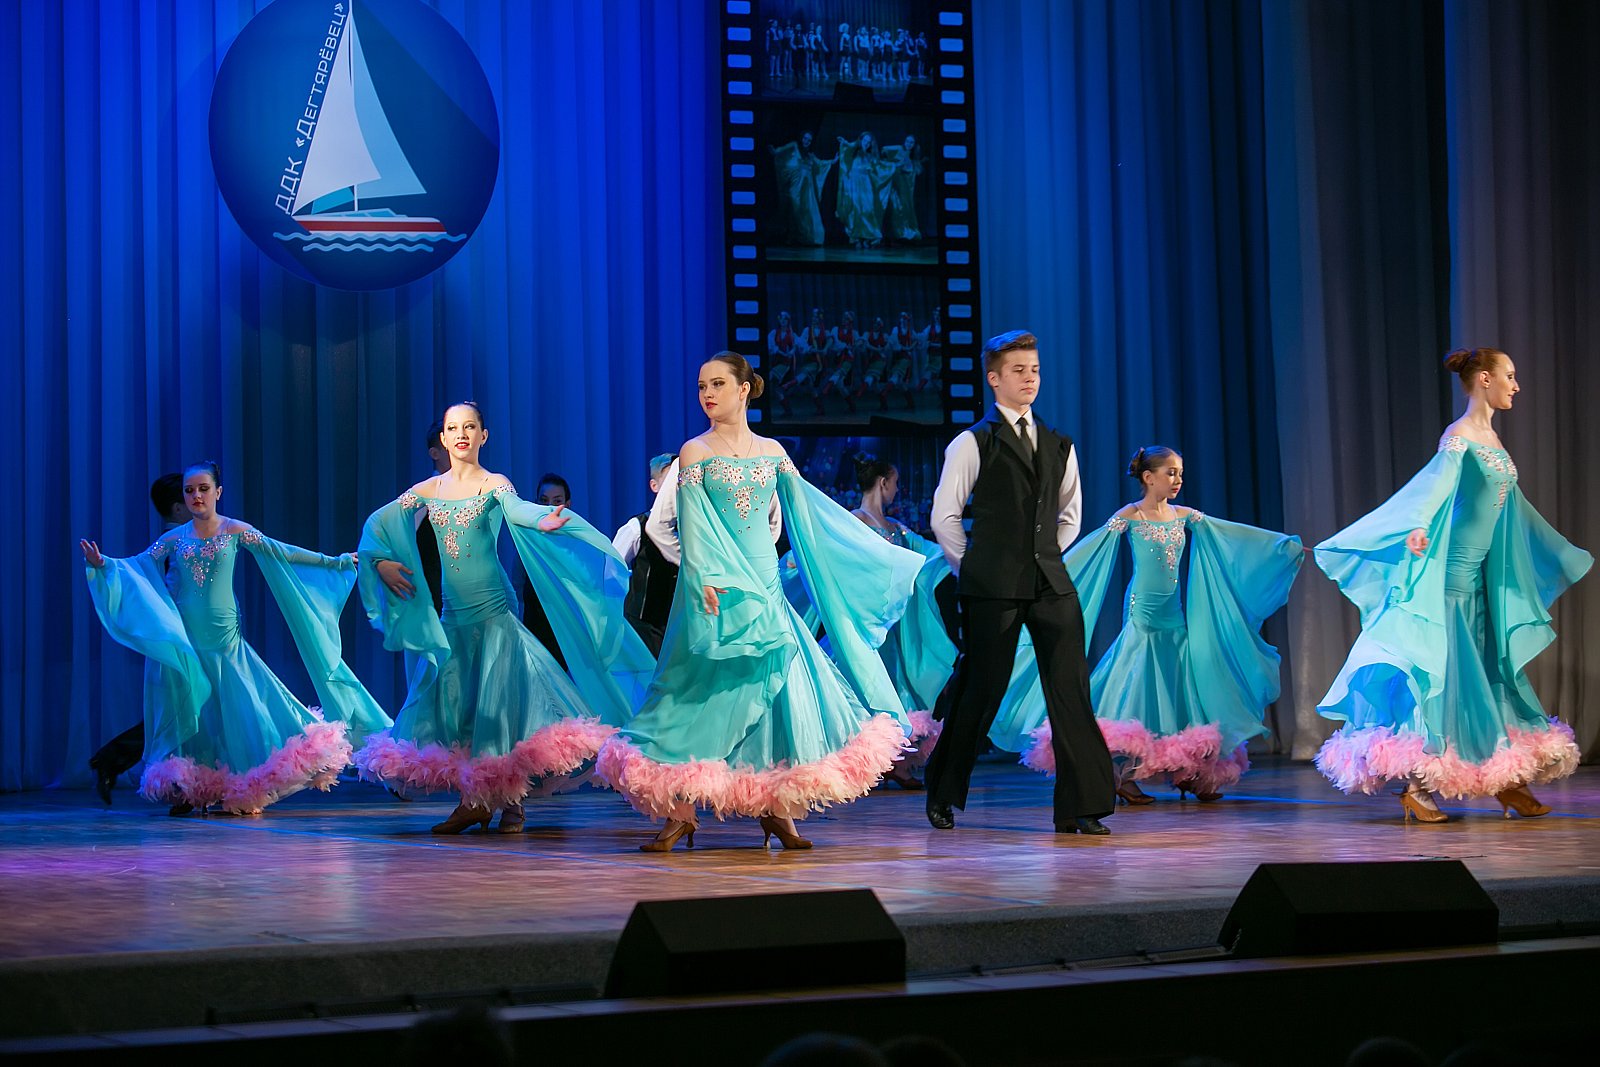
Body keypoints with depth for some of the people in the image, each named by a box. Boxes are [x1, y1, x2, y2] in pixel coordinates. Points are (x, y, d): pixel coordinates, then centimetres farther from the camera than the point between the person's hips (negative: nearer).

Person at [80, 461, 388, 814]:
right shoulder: (175, 538, 6)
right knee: (187, 714, 1)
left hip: (225, 639, -1)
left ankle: (245, 793, 5)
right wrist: (102, 563, -12)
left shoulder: (235, 531, 2)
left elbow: (281, 553, 5)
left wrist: (333, 562, 6)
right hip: (183, 642, 1)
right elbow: (137, 565, 6)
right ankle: (186, 792, 9)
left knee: (237, 709, -4)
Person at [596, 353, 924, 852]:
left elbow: (809, 512, 15)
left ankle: (777, 807, 4)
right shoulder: (695, 451, 1)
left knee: (779, 684, -3)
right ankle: (680, 809, -1)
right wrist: (707, 579, -21)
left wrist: (876, 553, 14)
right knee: (706, 693, -5)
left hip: (765, 584, 4)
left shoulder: (771, 452, 11)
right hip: (717, 591, -3)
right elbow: (692, 524, -7)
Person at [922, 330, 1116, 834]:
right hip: (993, 589, -4)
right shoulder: (973, 443, -1)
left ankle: (1079, 806, -2)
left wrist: (1046, 559, 14)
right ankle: (941, 794, 19)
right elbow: (944, 516, 1)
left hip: (1051, 584, 4)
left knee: (1071, 690, -4)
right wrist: (974, 569, 2)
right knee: (981, 690, 1)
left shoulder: (1059, 446, 15)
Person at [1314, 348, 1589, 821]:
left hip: (1480, 576, 9)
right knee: (1439, 672, -9)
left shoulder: (1492, 440, 16)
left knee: (1492, 671, 10)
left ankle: (1506, 781, 15)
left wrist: (1564, 555, 37)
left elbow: (1515, 507, 27)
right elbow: (1437, 480, -30)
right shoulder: (1459, 436, -11)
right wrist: (1419, 526, -50)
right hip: (1449, 571, -9)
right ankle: (1415, 788, -6)